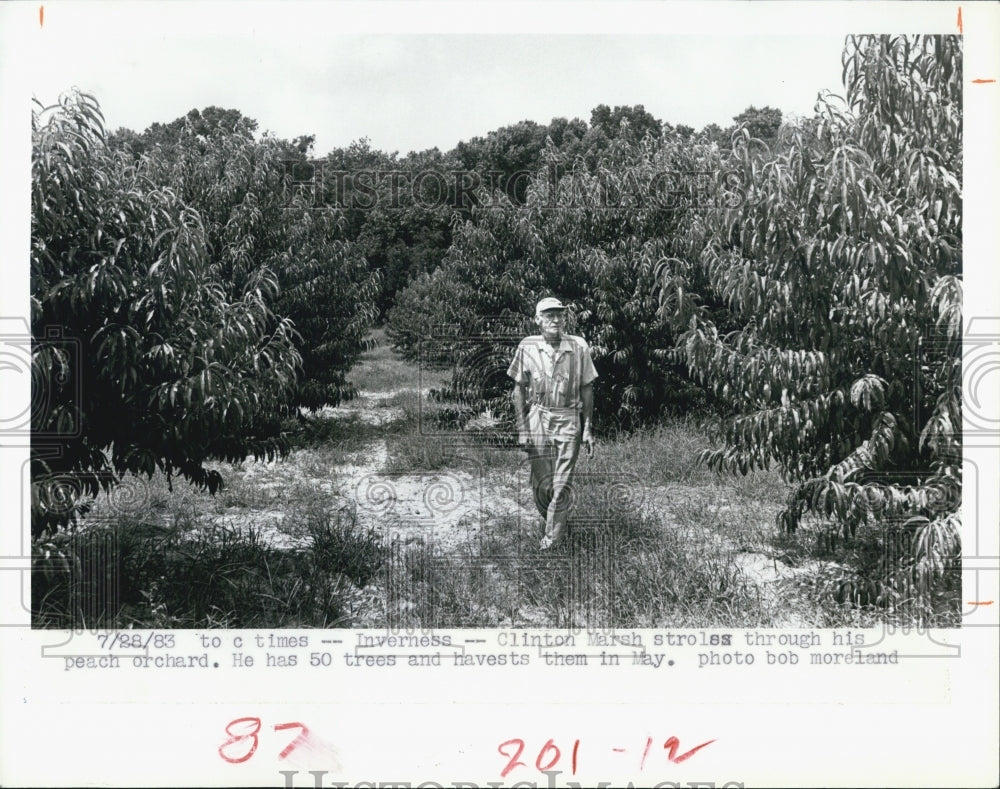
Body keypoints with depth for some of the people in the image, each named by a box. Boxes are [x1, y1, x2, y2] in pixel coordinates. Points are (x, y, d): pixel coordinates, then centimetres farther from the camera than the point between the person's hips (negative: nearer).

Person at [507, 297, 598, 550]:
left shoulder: (578, 346, 0)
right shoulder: (527, 347, -1)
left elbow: (586, 389, 6)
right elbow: (519, 390, 4)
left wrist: (587, 429, 4)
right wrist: (522, 429, -2)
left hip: (569, 420, 0)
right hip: (537, 418, 1)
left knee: (561, 485, -4)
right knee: (541, 485, 4)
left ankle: (553, 535, 9)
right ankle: (555, 521, 29)